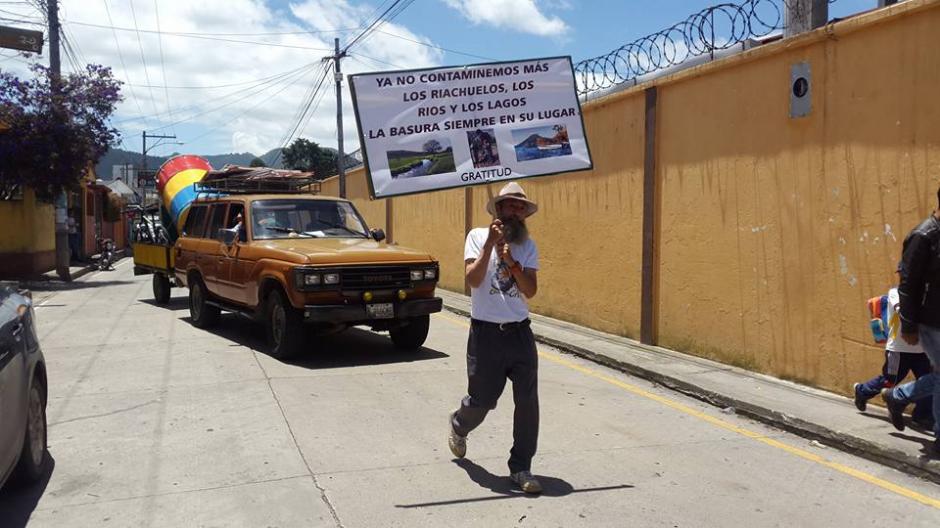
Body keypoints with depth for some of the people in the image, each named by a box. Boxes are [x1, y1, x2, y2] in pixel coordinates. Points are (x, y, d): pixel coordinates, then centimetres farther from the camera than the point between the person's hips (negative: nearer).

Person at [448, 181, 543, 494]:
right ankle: (458, 427, 42)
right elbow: (474, 280, -14)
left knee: (528, 401, -1)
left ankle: (521, 468, 12)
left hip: (520, 332, 3)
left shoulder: (528, 246, 7)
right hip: (486, 333, -3)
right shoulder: (478, 236, -1)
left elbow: (530, 290, -5)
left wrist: (511, 261, -19)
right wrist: (490, 245, -21)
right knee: (482, 399, 7)